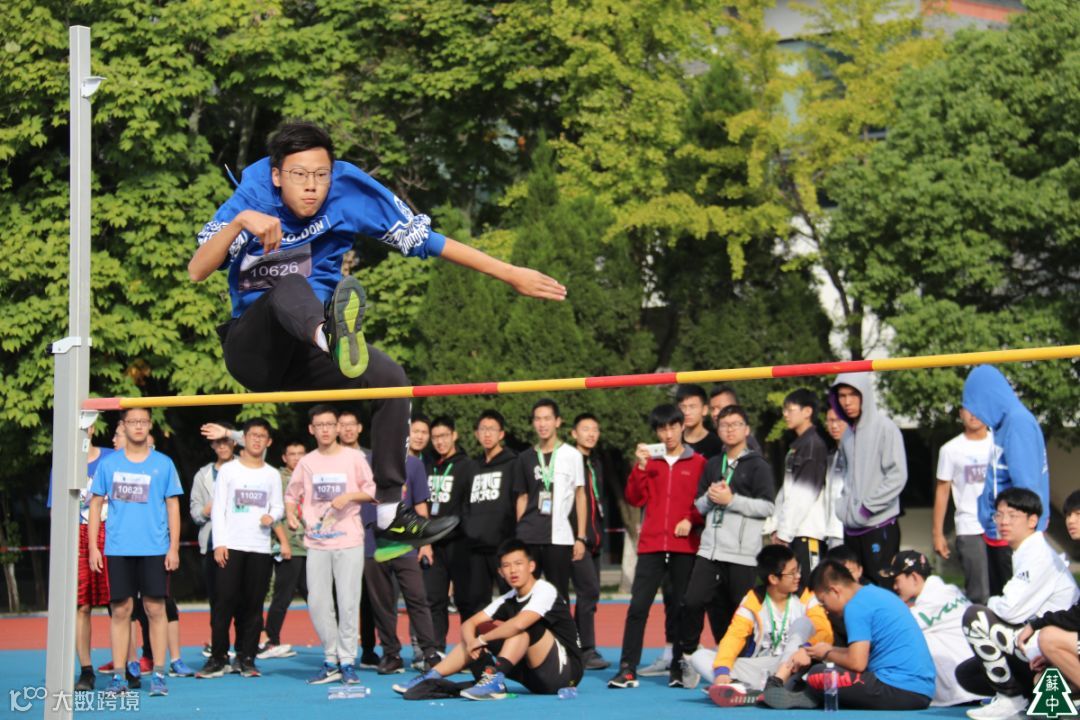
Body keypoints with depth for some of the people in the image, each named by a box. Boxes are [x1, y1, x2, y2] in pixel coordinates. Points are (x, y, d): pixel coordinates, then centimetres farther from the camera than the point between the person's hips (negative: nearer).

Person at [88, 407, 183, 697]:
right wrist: (93, 548, 2)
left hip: (154, 549, -1)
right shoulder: (109, 464, 7)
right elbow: (96, 504, 9)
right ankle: (118, 676, 6)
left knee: (155, 609, -1)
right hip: (118, 550, 1)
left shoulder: (163, 464, 5)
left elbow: (173, 507, 6)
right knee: (121, 610, 2)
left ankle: (158, 675, 5)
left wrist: (174, 547, -2)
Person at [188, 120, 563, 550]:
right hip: (252, 350, -3)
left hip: (305, 358, 4)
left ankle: (390, 512, -10)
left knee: (390, 378, -20)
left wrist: (510, 274, -7)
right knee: (290, 286, -33)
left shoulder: (349, 192, -7)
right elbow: (197, 272, -22)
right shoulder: (252, 198, -11)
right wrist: (240, 221, -39)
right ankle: (334, 336, -70)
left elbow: (425, 239, -5)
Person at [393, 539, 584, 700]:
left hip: (567, 670, -7)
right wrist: (471, 642, -19)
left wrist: (482, 639, -18)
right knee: (477, 632, 4)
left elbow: (519, 624, -31)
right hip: (538, 679, 7)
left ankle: (495, 680, -36)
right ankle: (431, 678, -3)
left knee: (524, 623, -27)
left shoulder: (545, 591, -14)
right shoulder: (508, 601, 10)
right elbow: (468, 624, 5)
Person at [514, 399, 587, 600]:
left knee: (559, 596, 2)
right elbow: (522, 498, 15)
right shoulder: (526, 458, 12)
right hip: (528, 538, 2)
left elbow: (580, 496, 5)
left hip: (560, 538, -2)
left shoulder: (572, 455, 4)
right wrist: (518, 535, 7)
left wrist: (581, 537, 0)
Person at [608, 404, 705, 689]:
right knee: (638, 605, -6)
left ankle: (680, 668, 11)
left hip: (685, 545, -2)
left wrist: (691, 520, -12)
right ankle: (627, 669, -6)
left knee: (682, 607, 2)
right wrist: (640, 466, -6)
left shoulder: (698, 463, 6)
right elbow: (635, 499, 4)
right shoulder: (650, 462, 13)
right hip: (651, 545, 2)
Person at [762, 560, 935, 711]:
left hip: (900, 692, -10)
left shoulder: (856, 606, -10)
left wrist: (826, 654, 4)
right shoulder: (879, 594, 19)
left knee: (818, 675, -7)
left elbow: (857, 662, -15)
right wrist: (831, 650, 16)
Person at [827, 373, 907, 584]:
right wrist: (844, 508, 6)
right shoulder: (847, 434, 12)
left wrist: (867, 507, -12)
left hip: (880, 525, -6)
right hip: (852, 527, 6)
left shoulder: (885, 428, -7)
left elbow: (898, 476, -12)